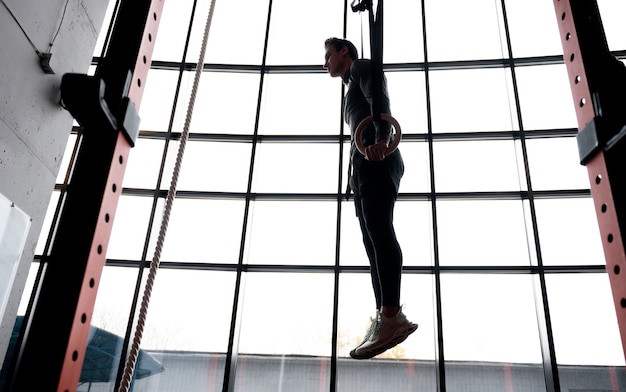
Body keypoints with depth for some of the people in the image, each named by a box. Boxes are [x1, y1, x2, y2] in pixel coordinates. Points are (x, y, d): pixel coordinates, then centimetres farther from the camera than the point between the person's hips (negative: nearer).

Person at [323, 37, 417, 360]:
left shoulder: (363, 67, 12)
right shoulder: (352, 91, 38)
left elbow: (381, 101, -9)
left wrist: (381, 139, -28)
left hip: (377, 159, -9)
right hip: (364, 165, 9)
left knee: (379, 232, -21)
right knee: (373, 239, -2)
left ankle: (391, 316, -28)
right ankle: (385, 319, -7)